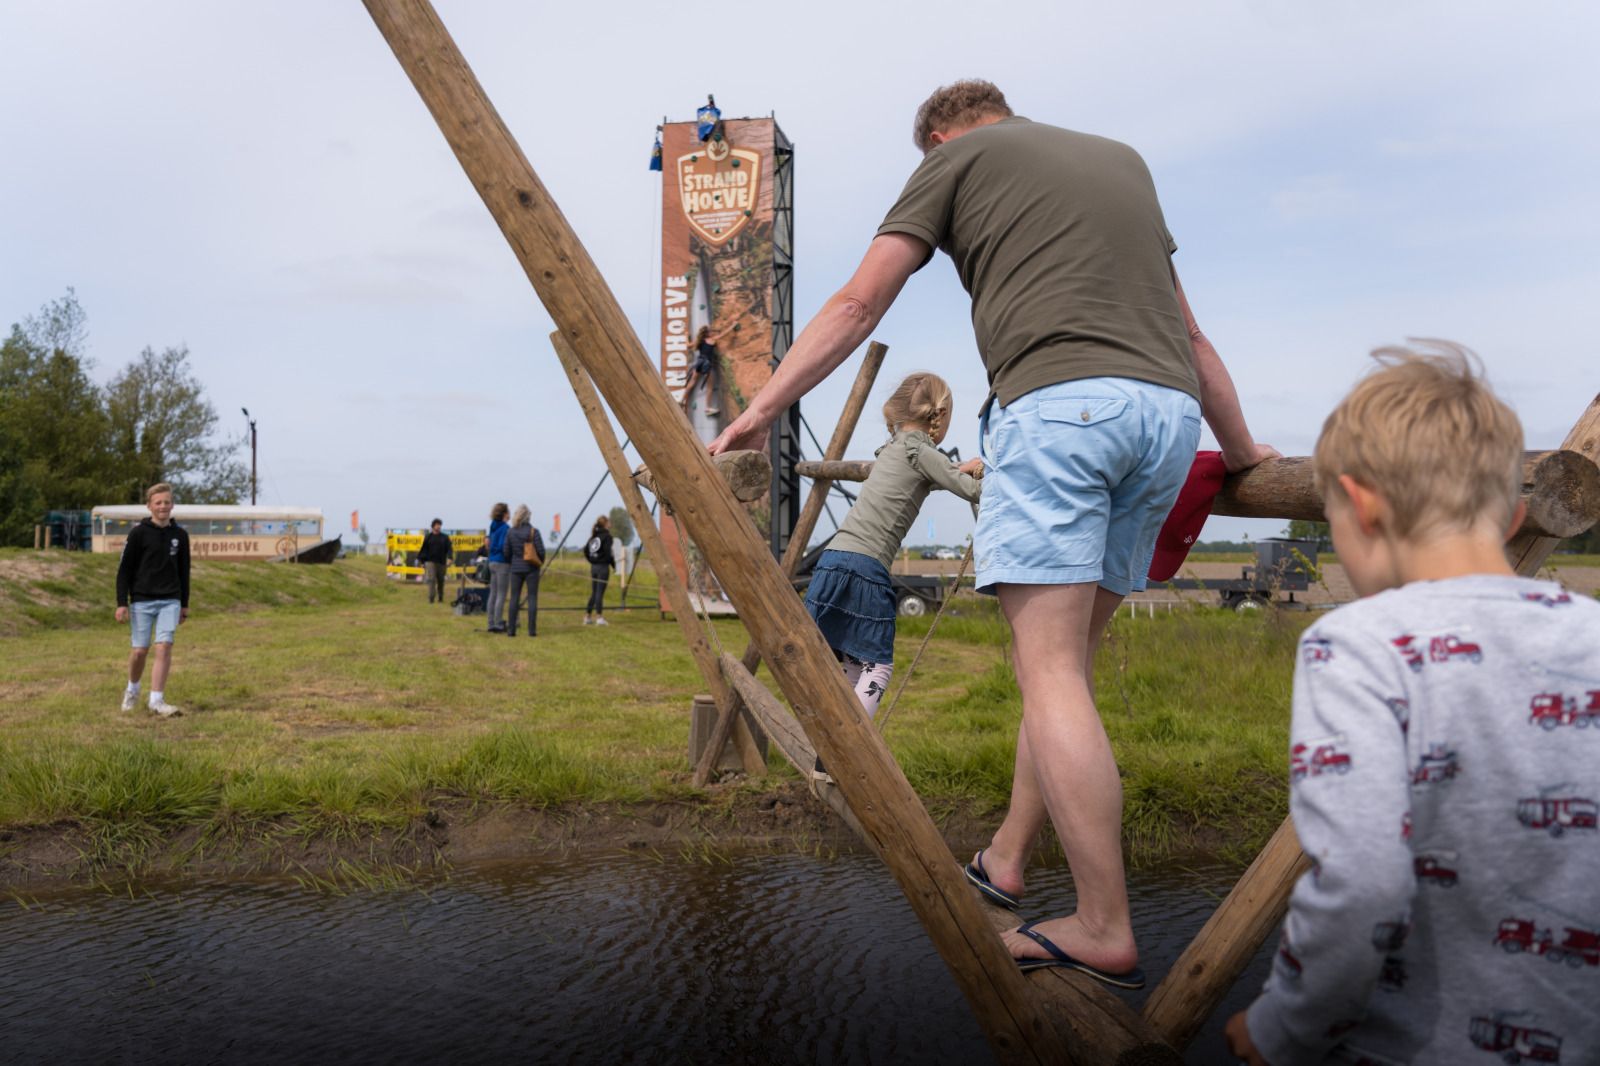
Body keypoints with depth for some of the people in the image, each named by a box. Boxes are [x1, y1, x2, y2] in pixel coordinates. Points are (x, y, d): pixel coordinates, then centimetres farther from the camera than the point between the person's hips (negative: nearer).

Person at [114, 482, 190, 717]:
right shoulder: (138, 533, -4)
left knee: (164, 647, -10)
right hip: (142, 601, -2)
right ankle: (132, 690, 30)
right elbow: (124, 569, -2)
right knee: (140, 650, 3)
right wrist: (122, 603, -8)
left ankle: (157, 700, -6)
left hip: (170, 601, 2)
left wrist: (185, 605, 16)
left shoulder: (180, 535, 6)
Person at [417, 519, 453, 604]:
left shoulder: (445, 537, 9)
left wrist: (449, 558, -13)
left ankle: (440, 598, 22)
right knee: (431, 580, -13)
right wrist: (422, 561, 2)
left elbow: (449, 549, 3)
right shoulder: (428, 537, 5)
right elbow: (423, 549, 6)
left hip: (441, 563, 2)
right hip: (430, 561, -2)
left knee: (441, 581, 10)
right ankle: (431, 598, -16)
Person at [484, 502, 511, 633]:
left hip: (492, 562, 8)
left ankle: (491, 624, 14)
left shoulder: (493, 527, 11)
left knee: (493, 594, 10)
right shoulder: (505, 528, -14)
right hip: (502, 563, -8)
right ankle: (498, 624, -3)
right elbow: (503, 547, -20)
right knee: (501, 595, -4)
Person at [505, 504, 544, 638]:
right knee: (532, 598, 3)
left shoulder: (510, 532, -2)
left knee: (514, 598, 9)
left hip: (516, 568, 3)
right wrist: (541, 562, 11)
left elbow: (507, 551, 1)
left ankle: (511, 629, 7)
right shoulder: (533, 531, -11)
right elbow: (541, 550, -10)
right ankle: (532, 630, 0)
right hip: (531, 568, -3)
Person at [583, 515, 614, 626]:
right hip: (603, 567, -7)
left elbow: (585, 550, 11)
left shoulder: (593, 536, 11)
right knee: (600, 592, -4)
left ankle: (588, 617, 15)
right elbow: (607, 552, -18)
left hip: (593, 567, 7)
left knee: (593, 592, 14)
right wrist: (613, 563, -6)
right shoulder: (606, 536, -10)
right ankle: (599, 618, -3)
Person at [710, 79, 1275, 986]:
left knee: (1049, 668, -6)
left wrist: (762, 409, 15)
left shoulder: (956, 157, 16)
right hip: (1170, 413, 7)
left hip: (1057, 403, -6)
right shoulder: (1122, 157, 31)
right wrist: (1242, 451, 38)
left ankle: (1105, 928, -6)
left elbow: (859, 305, 10)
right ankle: (1005, 861, 22)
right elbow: (1187, 332, 32)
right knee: (1069, 659, 12)